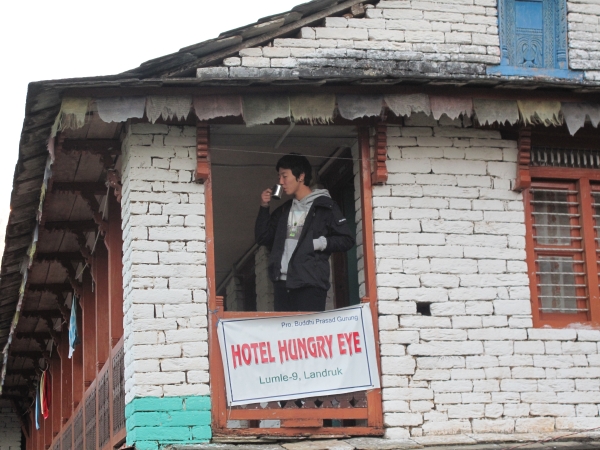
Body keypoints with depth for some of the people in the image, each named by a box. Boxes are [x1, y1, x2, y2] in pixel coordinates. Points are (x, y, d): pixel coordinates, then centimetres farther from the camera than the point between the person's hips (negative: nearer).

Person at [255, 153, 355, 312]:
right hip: (282, 283, 6)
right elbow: (263, 238, 19)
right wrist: (264, 207, 11)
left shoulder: (325, 206, 1)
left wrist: (321, 243, -16)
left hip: (310, 284, -6)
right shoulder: (284, 210, 21)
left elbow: (347, 240, -1)